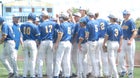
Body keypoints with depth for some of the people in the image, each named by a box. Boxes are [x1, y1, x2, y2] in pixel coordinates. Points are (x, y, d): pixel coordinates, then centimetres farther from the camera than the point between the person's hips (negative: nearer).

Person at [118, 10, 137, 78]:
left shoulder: (131, 22, -11)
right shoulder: (123, 22, 13)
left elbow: (135, 32, -18)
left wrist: (130, 40, -28)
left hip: (130, 41, -7)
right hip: (123, 41, 7)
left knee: (130, 58, 0)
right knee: (121, 57, 4)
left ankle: (130, 72, 10)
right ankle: (123, 70, 17)